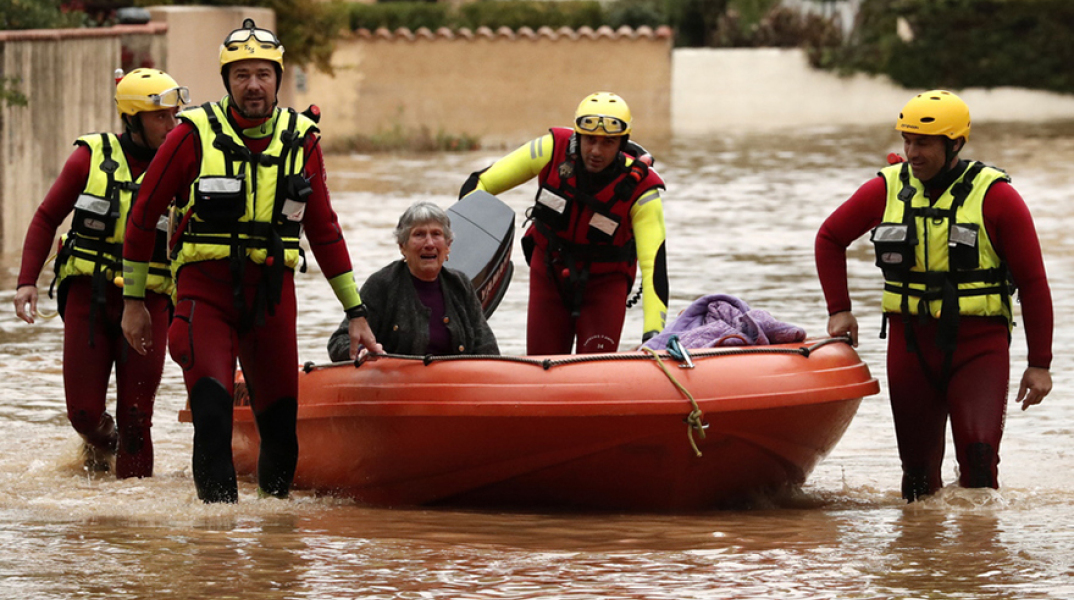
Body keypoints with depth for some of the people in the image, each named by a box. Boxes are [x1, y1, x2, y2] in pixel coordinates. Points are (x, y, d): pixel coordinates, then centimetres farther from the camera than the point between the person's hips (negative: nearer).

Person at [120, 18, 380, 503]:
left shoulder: (302, 141, 6)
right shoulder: (194, 136, -5)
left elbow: (324, 231, 15)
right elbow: (143, 215, 4)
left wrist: (356, 312, 15)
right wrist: (133, 301, 6)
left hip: (272, 292, 3)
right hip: (205, 289, -3)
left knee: (283, 428, 4)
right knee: (213, 415, -21)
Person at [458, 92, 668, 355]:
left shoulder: (641, 190, -24)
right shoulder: (553, 150, -20)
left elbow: (654, 263, -29)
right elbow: (481, 183, -9)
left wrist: (653, 332, -39)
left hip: (604, 281, -2)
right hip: (548, 272, 2)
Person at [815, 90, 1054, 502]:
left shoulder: (995, 198, -7)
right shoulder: (886, 191, 2)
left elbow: (1033, 282, -4)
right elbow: (830, 238, 19)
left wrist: (1039, 363, -6)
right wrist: (839, 309, 9)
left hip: (979, 346, -3)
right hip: (911, 344, 3)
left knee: (979, 454, -19)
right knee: (918, 465, 8)